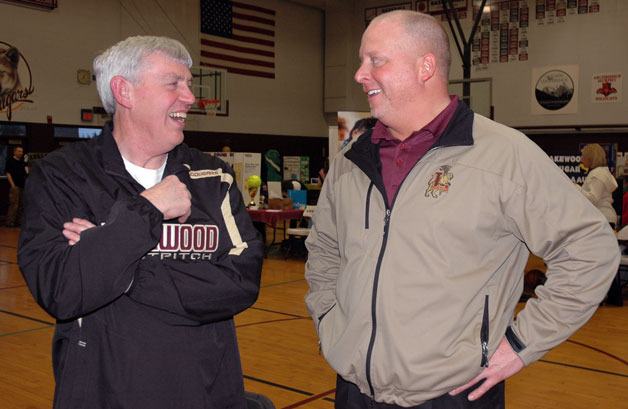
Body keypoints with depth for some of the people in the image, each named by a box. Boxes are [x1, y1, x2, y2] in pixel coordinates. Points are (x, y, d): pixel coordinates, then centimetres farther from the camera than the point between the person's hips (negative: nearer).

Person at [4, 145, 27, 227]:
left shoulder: (23, 162, 17)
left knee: (21, 205, 9)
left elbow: (26, 173, 22)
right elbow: (8, 173, -7)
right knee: (14, 205, -10)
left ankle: (18, 222, 16)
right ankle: (9, 222, -7)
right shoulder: (10, 161, -1)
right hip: (15, 186, -7)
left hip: (23, 186, 7)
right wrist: (12, 185, -15)